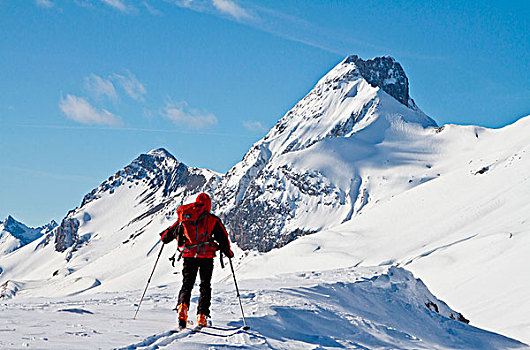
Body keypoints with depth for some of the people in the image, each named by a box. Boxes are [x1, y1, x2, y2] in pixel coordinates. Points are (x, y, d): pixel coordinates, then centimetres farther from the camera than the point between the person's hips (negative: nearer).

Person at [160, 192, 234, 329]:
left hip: (188, 256, 2)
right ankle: (202, 317, 1)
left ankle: (182, 306, -17)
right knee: (205, 286, 11)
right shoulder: (213, 219, 3)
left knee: (187, 284, 12)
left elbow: (166, 236, 18)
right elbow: (223, 238, 4)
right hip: (206, 256, -2)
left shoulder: (183, 219, 10)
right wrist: (228, 251, 22)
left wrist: (164, 237, 41)